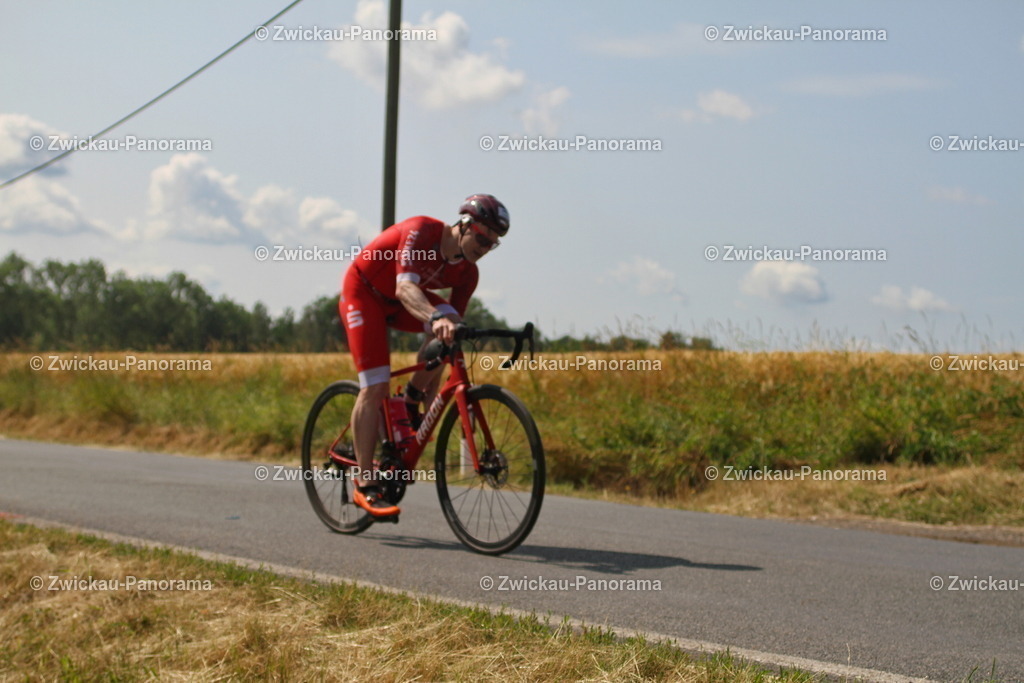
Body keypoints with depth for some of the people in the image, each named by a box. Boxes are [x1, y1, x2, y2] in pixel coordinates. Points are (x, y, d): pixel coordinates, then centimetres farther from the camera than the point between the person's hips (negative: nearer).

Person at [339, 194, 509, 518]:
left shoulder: (467, 272, -11)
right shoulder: (421, 231, -30)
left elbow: (454, 328, -6)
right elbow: (405, 288, -44)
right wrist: (436, 318, -61)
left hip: (397, 302, 6)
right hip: (363, 291, -6)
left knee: (449, 325, -25)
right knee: (375, 387, -16)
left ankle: (414, 400, -5)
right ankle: (364, 485, -10)